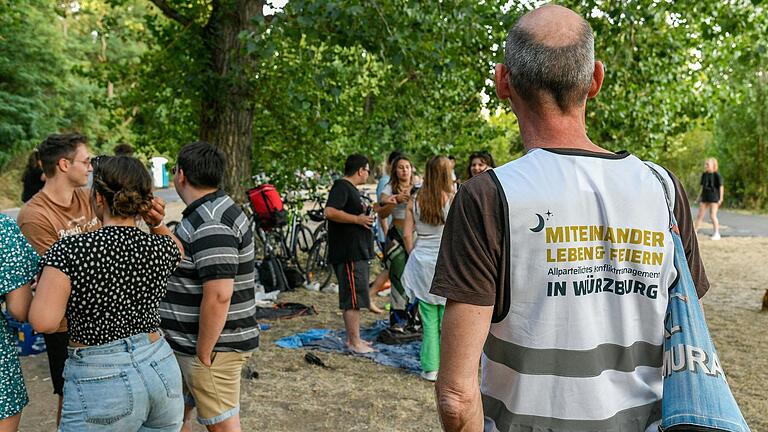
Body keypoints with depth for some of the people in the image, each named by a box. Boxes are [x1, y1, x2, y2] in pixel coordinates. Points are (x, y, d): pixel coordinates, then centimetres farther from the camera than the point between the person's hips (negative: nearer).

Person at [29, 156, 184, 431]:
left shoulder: (69, 250, -14)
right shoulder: (160, 247, -2)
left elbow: (43, 322, -19)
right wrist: (157, 225, 6)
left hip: (100, 380, -4)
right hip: (162, 369, 4)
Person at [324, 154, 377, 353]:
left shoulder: (351, 188, 20)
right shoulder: (341, 186, -13)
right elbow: (330, 212, -27)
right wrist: (358, 219, -20)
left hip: (357, 252, 11)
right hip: (348, 254, -11)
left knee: (352, 298, 15)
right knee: (353, 299, -7)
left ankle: (353, 338, 24)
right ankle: (355, 342, -1)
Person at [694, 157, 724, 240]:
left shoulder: (717, 175, -9)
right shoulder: (704, 174, 8)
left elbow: (721, 187, -8)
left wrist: (721, 198, -10)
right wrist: (700, 196, 13)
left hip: (714, 197, -6)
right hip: (705, 197, 6)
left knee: (713, 215, -5)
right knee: (699, 215, 4)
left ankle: (717, 234, 7)